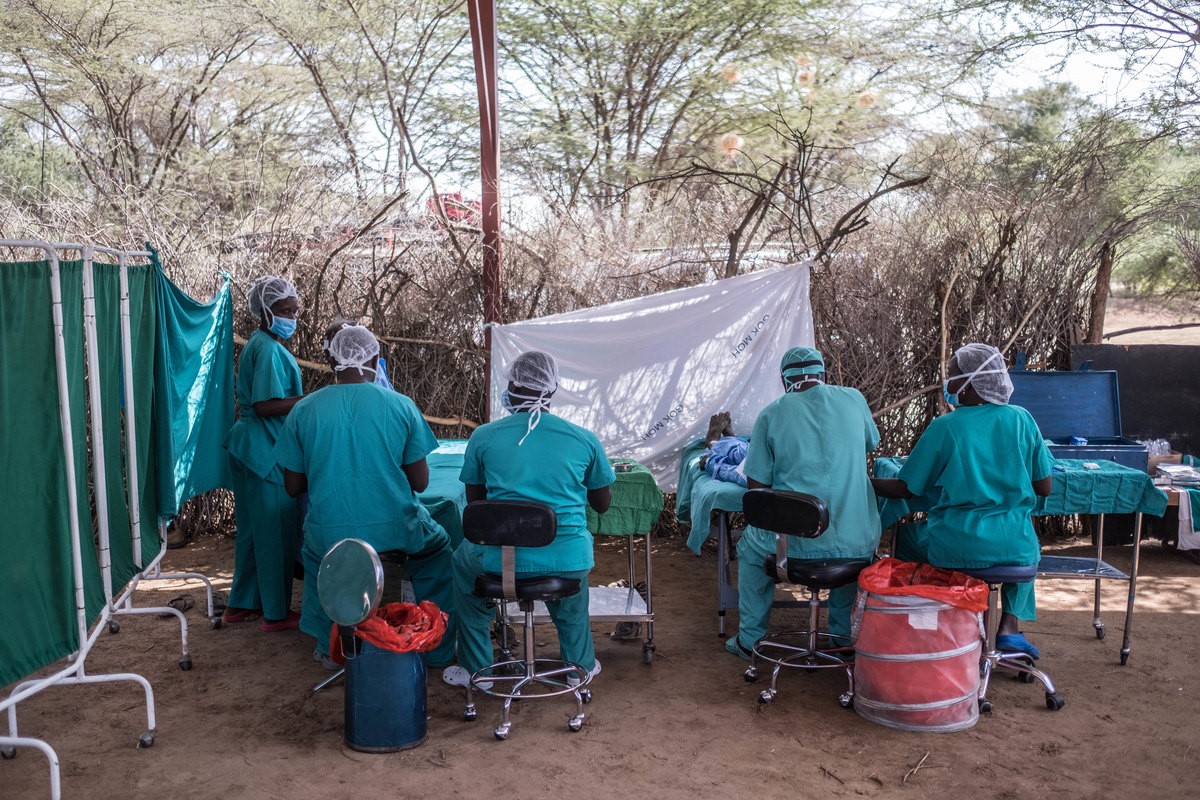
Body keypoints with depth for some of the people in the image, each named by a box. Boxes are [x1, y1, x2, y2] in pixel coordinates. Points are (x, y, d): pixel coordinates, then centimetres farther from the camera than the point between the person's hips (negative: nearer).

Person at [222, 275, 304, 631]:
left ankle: (241, 604, 26)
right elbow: (265, 404, -24)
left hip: (249, 448, 10)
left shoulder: (256, 344, 16)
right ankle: (276, 613, 7)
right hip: (266, 451, -10)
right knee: (277, 530, -2)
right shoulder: (269, 349, -17)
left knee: (254, 529, 17)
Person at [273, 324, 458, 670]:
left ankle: (329, 648, 40)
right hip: (396, 530, -1)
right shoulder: (401, 405, -5)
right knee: (437, 545, 31)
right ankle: (439, 650, 34)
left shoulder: (303, 410, -3)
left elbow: (293, 487, 4)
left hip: (329, 537, 1)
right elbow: (420, 482, -2)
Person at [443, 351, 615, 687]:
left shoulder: (482, 437, -2)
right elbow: (603, 504, 10)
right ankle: (580, 664, 49)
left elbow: (475, 500, 11)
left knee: (463, 559, 35)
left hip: (502, 560, -1)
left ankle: (475, 669, 40)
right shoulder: (584, 439, -2)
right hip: (568, 561, 1)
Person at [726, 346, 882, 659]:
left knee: (751, 546, 32)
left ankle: (750, 639, 37)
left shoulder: (770, 414, -2)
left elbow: (756, 484, 2)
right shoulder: (853, 399, 3)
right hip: (857, 542, 2)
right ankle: (844, 637, 42)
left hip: (794, 542, -2)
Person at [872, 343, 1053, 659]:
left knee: (905, 540, 29)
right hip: (1014, 548, 3)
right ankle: (1010, 625, 22)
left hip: (955, 548, -3)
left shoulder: (944, 427, -8)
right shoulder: (1021, 420, 0)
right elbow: (1045, 487, 6)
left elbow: (905, 488, -2)